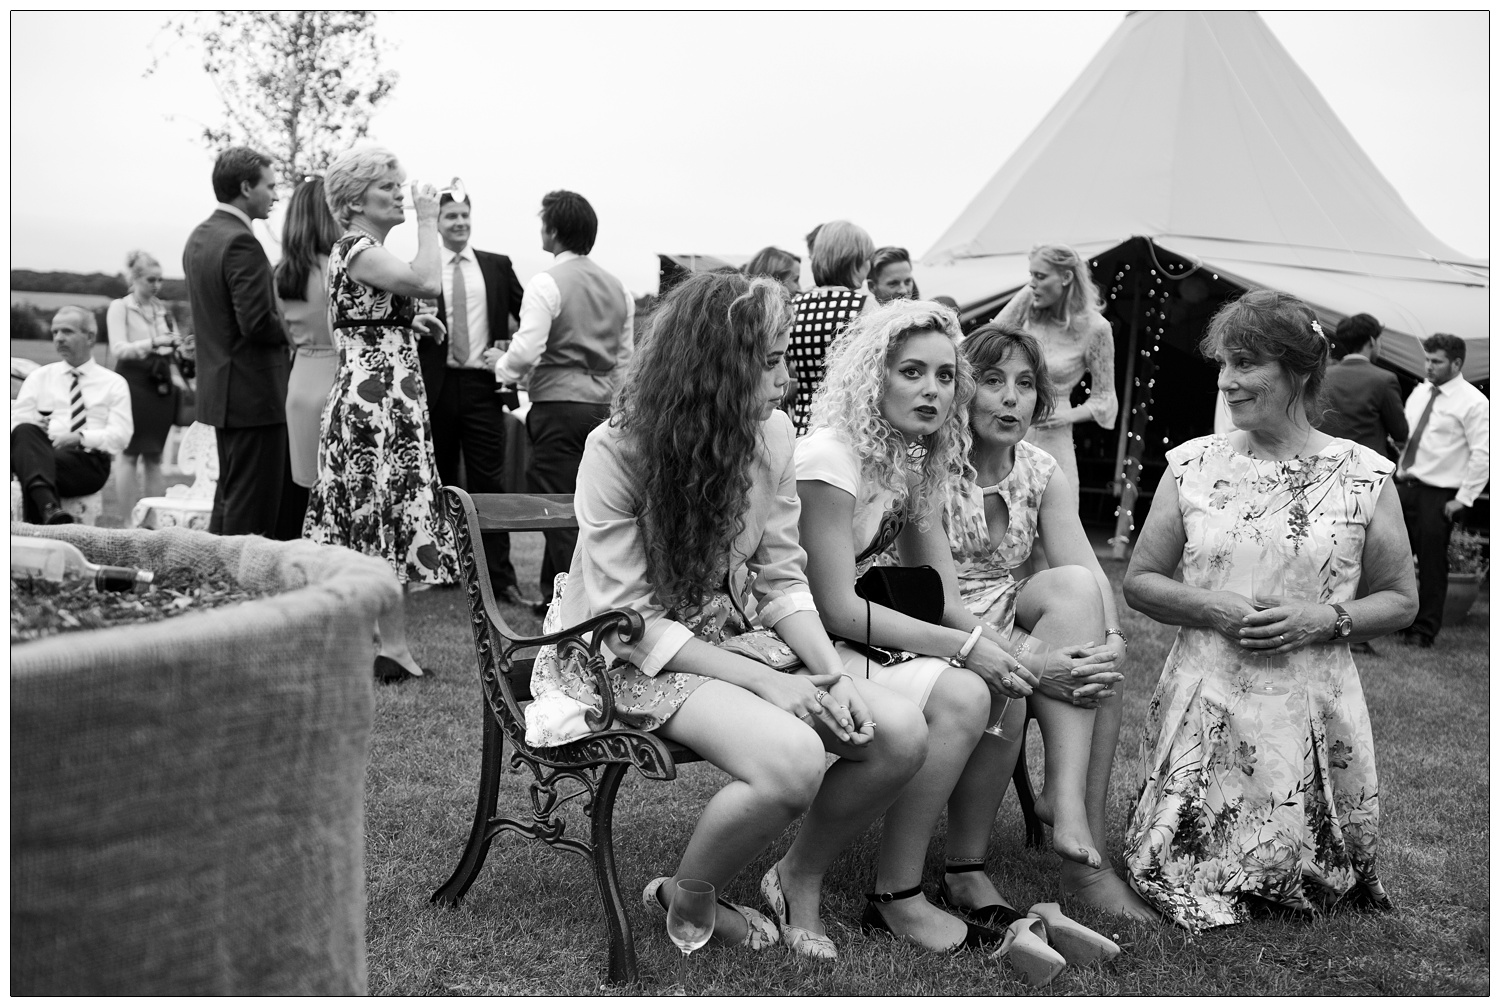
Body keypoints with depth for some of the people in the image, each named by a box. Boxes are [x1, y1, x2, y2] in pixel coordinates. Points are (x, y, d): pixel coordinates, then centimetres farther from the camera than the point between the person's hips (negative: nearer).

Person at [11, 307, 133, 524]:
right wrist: (33, 433, -13)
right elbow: (17, 422, 11)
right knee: (25, 431, -36)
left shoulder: (114, 383, 17)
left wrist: (80, 438, -15)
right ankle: (47, 505, -58)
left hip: (89, 460, -2)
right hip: (41, 450, 2)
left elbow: (120, 435, 3)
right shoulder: (39, 377, 24)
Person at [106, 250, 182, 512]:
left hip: (162, 384, 5)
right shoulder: (120, 307, 1)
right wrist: (153, 343, -26)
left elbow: (173, 350, 17)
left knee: (154, 455, 6)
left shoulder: (164, 311, 15)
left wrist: (181, 348, -6)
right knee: (130, 452, -5)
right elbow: (118, 349, -11)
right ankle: (129, 518, -2)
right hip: (133, 380, -5)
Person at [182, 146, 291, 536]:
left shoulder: (199, 237, 12)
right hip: (253, 394, -10)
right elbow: (257, 323, -23)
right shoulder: (241, 242, -18)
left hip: (218, 388, 10)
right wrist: (294, 329, -5)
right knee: (252, 506, -4)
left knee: (229, 496, 19)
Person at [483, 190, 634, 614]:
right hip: (602, 406, 7)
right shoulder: (618, 288, 12)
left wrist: (502, 364, 3)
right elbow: (625, 357, 16)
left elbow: (526, 352, -16)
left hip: (558, 406, -7)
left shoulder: (546, 283, -10)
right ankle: (555, 593, 24)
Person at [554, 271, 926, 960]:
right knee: (793, 757, -31)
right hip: (637, 661, -6)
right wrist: (765, 682, -25)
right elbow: (631, 619, -19)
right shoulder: (616, 451, -19)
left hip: (735, 639, 6)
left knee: (901, 733, -13)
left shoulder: (772, 436, -3)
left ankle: (800, 877, 12)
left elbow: (782, 578, 3)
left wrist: (832, 672, -14)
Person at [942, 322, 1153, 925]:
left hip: (1010, 627, 5)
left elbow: (1090, 577, -2)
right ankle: (965, 871, -22)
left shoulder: (1039, 470, 6)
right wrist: (1032, 661, -32)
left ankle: (1065, 794, -24)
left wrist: (1112, 641, -24)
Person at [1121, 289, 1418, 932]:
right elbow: (1139, 582, 6)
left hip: (1312, 711, 0)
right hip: (1204, 705, 1)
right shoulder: (1193, 464, 2)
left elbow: (1400, 600, 5)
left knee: (1309, 879, 2)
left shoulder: (1363, 475, -1)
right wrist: (1208, 606, -13)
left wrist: (1325, 619, -14)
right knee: (1183, 877, -2)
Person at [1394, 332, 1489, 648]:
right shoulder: (1419, 392, 11)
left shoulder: (1473, 403, -9)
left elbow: (1483, 454, -11)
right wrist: (1397, 473, 11)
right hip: (1404, 486, 6)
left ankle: (1424, 631, 14)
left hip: (1438, 495, -6)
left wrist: (1463, 499, -13)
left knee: (1432, 563, 3)